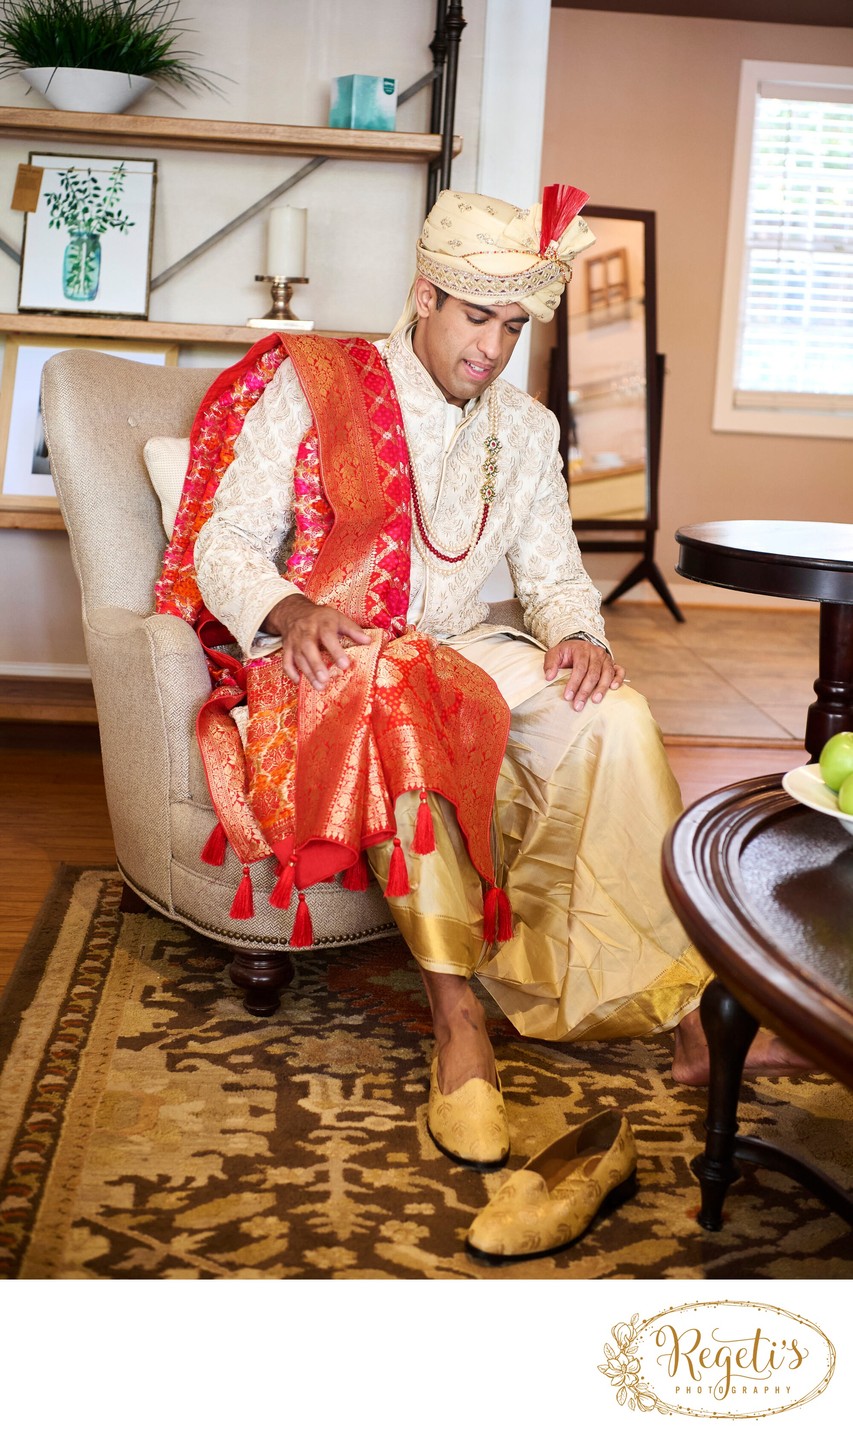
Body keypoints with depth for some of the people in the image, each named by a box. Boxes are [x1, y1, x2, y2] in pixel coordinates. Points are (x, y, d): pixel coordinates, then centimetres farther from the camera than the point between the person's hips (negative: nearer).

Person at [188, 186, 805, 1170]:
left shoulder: (525, 430, 13)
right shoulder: (313, 387, -1)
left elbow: (554, 574, 13)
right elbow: (225, 542, -5)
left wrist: (576, 633, -13)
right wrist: (292, 611, -28)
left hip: (462, 655, 4)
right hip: (333, 657, -4)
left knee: (614, 716, -24)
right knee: (399, 705, -40)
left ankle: (677, 1000, -19)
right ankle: (457, 1019, -35)